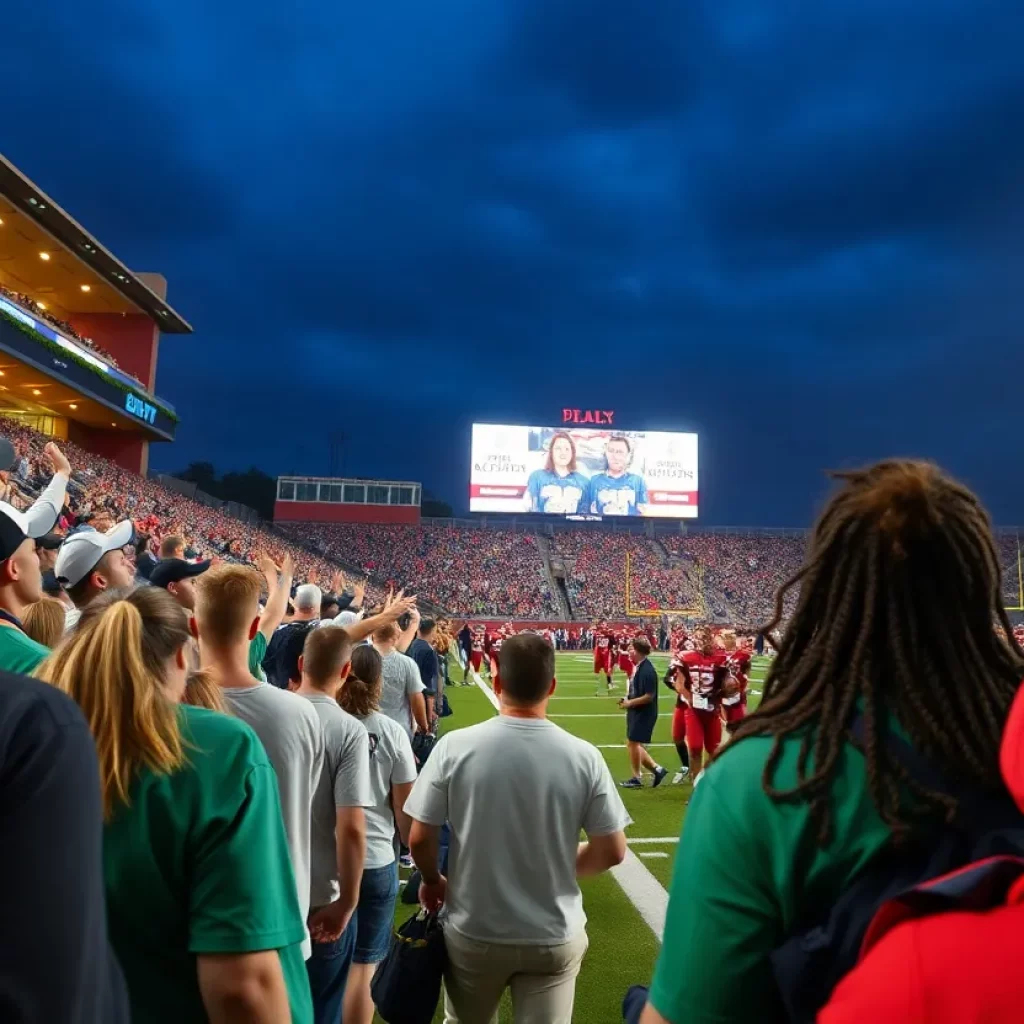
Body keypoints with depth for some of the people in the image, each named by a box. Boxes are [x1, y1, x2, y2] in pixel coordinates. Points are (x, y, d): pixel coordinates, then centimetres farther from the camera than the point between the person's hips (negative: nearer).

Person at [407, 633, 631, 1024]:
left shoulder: (455, 746, -16)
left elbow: (420, 839, -9)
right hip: (555, 938, 0)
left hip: (474, 933, 1)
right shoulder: (584, 756, -14)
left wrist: (432, 881, 12)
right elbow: (611, 851, -7)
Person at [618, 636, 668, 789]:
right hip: (636, 712, 10)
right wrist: (627, 699, 3)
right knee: (632, 744, 14)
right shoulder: (638, 667, 7)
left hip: (644, 713, -10)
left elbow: (649, 696, -23)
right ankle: (656, 769, 20)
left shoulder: (647, 671, -23)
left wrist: (630, 703, -16)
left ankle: (637, 778, 15)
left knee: (633, 743, 0)